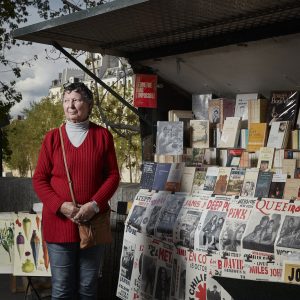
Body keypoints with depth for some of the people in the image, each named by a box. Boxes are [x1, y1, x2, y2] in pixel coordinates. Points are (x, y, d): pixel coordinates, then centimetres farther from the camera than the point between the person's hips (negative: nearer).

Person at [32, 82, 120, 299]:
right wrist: (61, 206, -13)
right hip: (59, 223, 0)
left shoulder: (102, 135, 3)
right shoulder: (52, 137, 3)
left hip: (93, 222, 1)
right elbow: (39, 179, 2)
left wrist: (95, 205, -13)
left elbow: (113, 175, 2)